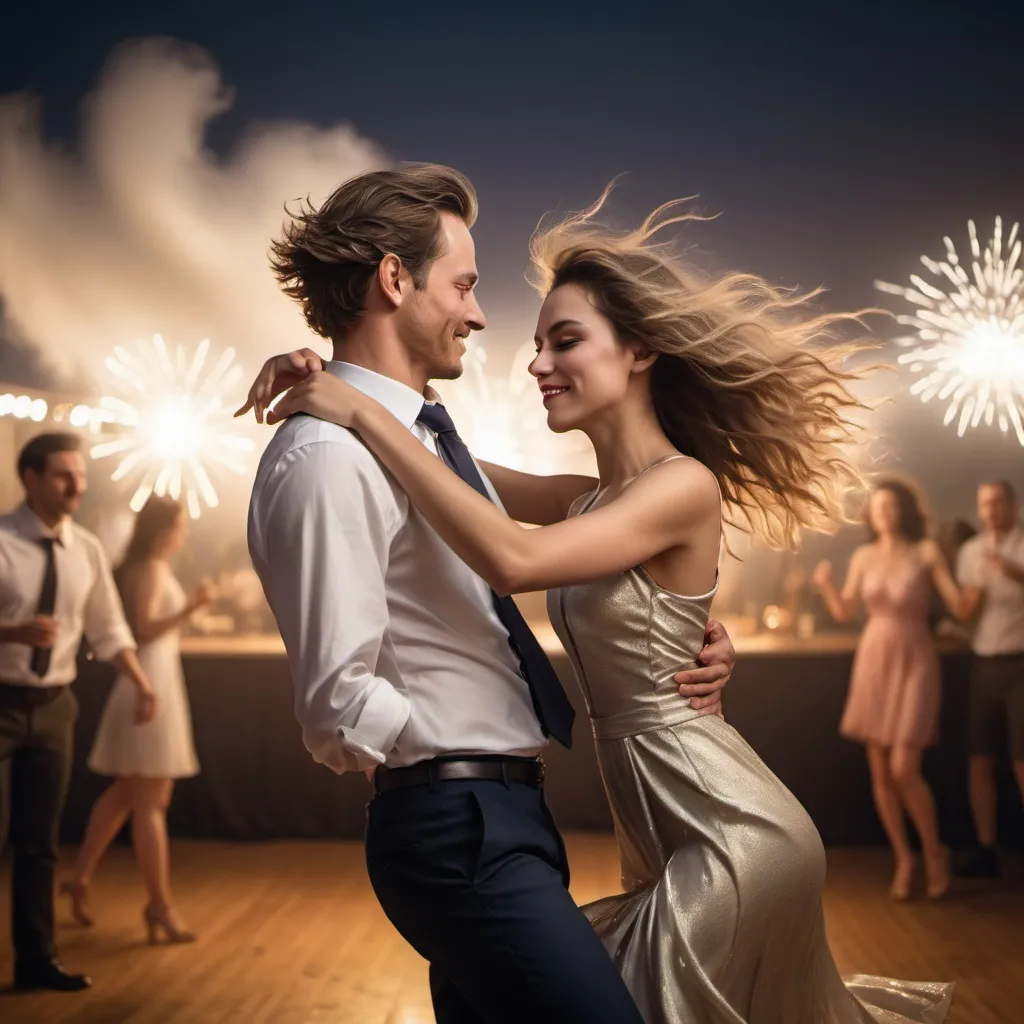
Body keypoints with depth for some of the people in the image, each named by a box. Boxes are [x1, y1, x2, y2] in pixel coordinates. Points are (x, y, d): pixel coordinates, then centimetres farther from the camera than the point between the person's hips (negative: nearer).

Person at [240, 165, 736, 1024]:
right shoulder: (330, 458, -15)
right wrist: (458, 755, -6)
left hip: (498, 823, 10)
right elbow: (340, 708, -21)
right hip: (460, 830, -10)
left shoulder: (421, 442, 16)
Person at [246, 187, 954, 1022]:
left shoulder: (684, 485, -17)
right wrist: (329, 381, -6)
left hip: (731, 833, -9)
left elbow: (513, 560, -30)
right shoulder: (590, 502, 9)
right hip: (662, 837, 9)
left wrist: (366, 413, -25)